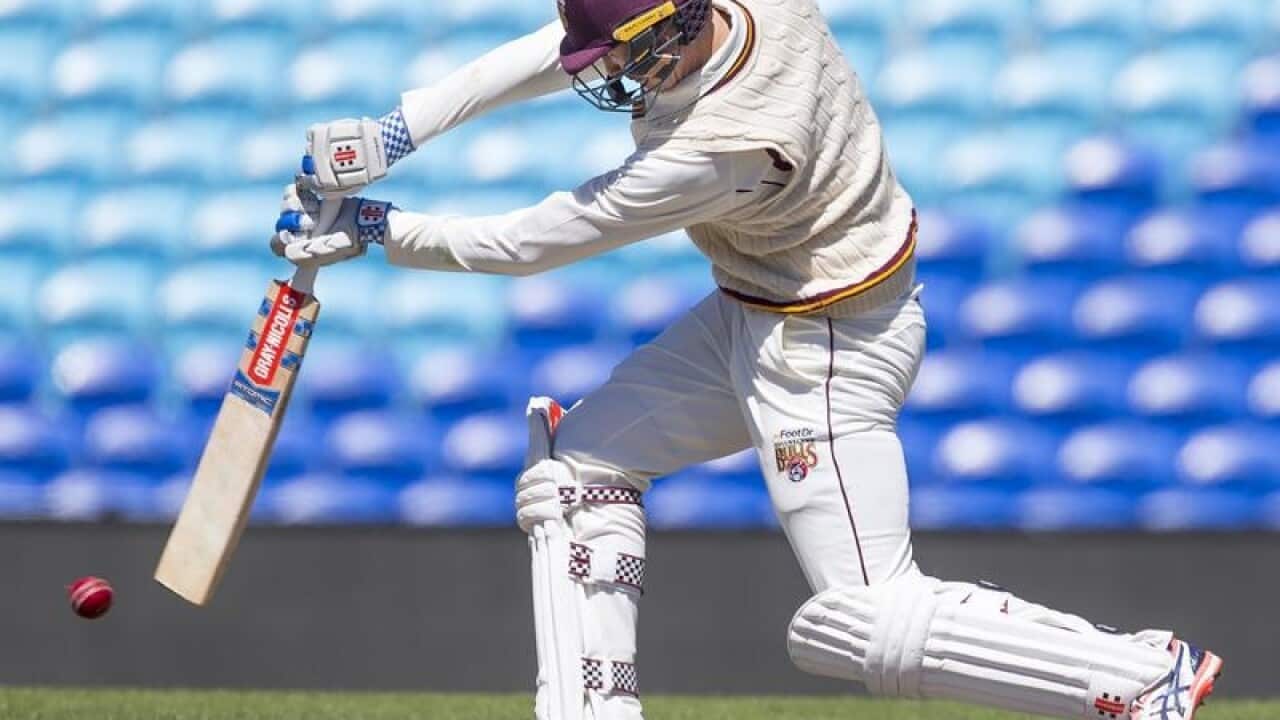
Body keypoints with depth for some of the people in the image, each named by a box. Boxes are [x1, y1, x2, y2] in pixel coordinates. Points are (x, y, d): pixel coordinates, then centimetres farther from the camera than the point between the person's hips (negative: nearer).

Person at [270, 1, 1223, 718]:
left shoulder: (713, 155, -36)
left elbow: (529, 244, -24)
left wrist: (378, 232, -14)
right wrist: (396, 133, -8)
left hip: (825, 352, -9)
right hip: (750, 316, 9)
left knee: (867, 624, -7)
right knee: (577, 467, 11)